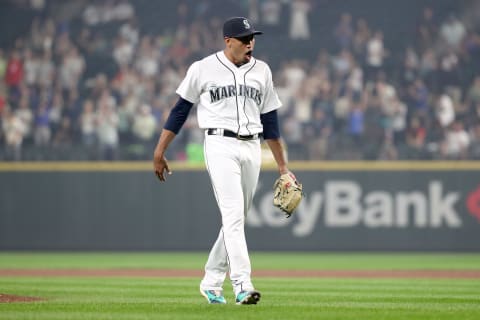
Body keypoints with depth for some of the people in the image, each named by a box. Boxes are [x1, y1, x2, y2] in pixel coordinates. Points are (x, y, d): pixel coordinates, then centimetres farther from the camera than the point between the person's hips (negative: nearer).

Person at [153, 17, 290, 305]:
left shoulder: (262, 71, 11)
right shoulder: (204, 69, -1)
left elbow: (270, 120, 17)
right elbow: (180, 110, 4)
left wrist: (282, 166, 16)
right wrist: (159, 152, 1)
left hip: (252, 149, 5)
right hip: (220, 145, -5)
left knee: (236, 220, 8)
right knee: (233, 215, -17)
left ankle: (211, 282, 22)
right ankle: (243, 285, -24)